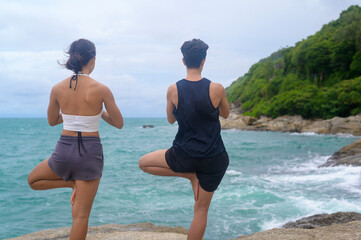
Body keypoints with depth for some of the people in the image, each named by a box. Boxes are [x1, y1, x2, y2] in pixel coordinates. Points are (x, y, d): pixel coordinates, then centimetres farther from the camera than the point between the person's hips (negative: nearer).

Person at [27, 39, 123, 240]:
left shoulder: (58, 89, -2)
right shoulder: (101, 90, -11)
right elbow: (119, 124, -1)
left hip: (64, 150, 2)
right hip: (91, 151, -1)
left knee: (33, 180, 31)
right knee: (81, 215, 7)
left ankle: (72, 184, 14)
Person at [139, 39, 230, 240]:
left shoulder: (173, 90, -9)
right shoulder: (217, 89, -12)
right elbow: (226, 114, 9)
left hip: (184, 156, -1)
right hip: (214, 159, 1)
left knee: (144, 163, 23)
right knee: (202, 209, 15)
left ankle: (191, 175, 13)